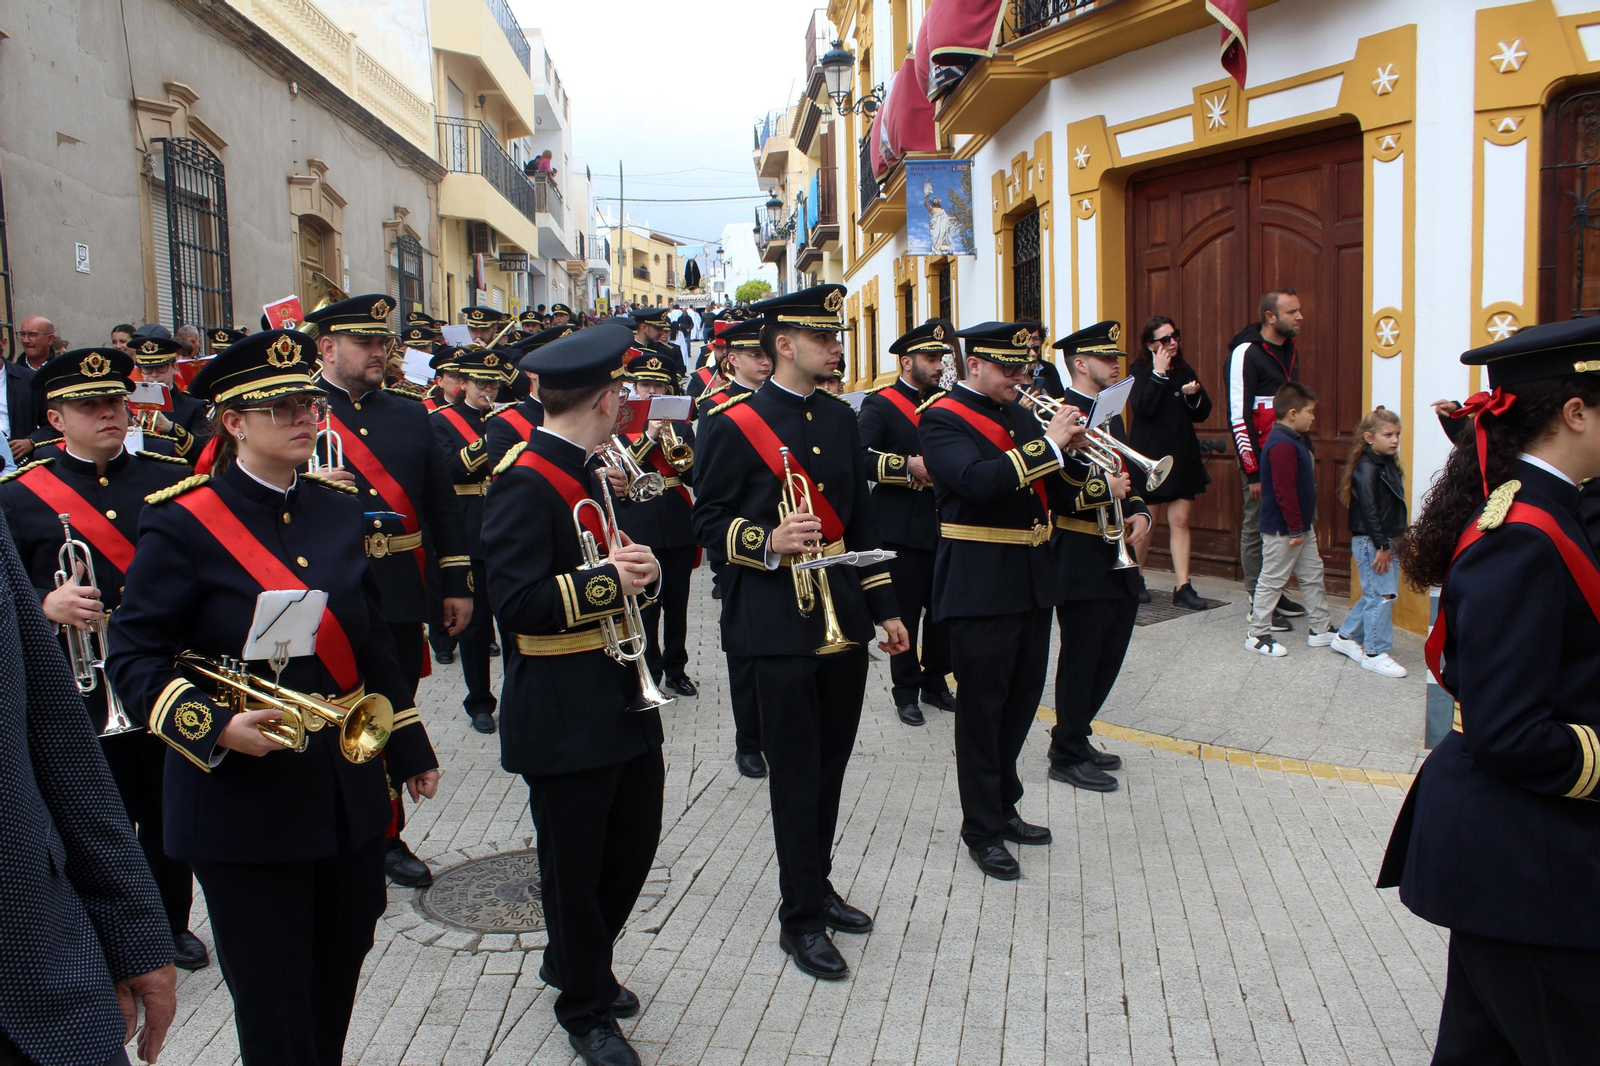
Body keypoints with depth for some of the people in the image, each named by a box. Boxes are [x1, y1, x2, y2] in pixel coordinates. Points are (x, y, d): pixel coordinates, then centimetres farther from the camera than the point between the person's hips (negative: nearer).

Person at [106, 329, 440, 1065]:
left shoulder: (340, 509, 6)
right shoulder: (182, 522, -10)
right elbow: (135, 657, -10)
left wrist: (409, 748, 15)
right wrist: (217, 727, -26)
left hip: (347, 791, 5)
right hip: (243, 802, -5)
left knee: (337, 980, 17)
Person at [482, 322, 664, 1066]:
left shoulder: (586, 470, 13)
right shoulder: (525, 483, -18)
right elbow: (516, 601, -24)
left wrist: (637, 567, -2)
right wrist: (606, 580, -26)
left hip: (623, 702, 9)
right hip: (564, 718, -9)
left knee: (635, 841, 20)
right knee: (574, 864, 8)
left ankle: (576, 962, 44)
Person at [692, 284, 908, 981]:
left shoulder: (840, 419, 11)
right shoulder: (733, 425, -8)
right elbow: (710, 522, -7)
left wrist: (884, 607, 14)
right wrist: (767, 542, -26)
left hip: (844, 617, 6)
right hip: (780, 624, -6)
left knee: (831, 762, 15)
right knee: (796, 771, 1)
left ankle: (818, 884, 33)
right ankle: (800, 918, 14)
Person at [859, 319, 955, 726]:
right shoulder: (879, 404, -6)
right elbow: (860, 458, -19)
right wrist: (908, 467, -24)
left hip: (943, 525, 6)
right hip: (902, 529, -6)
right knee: (906, 614, 4)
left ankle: (935, 681, 26)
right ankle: (906, 691, 16)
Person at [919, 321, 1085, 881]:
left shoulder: (1019, 413, 14)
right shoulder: (942, 419, -10)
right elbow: (978, 481, -27)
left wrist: (1073, 446, -5)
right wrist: (1048, 444, -24)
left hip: (1033, 577, 8)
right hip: (981, 583, -8)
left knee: (1023, 697, 16)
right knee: (981, 706, 2)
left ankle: (1002, 805, 32)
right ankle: (982, 829, 13)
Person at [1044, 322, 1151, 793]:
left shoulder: (1111, 414, 15)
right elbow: (1050, 492, -20)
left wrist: (1140, 512, 3)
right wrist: (1103, 488, -23)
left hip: (1119, 559, 9)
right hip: (1082, 561, -9)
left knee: (1109, 657, 16)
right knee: (1081, 660, 1)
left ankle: (1075, 737, 32)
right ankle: (1068, 756, 15)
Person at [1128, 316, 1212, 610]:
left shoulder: (1184, 370, 10)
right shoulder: (1139, 370, -4)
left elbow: (1203, 414, 8)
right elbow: (1143, 408, -20)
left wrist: (1193, 395, -12)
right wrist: (1159, 373, -17)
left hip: (1182, 456, 4)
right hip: (1149, 457, -4)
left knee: (1180, 521, 0)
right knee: (1146, 522, 5)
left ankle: (1182, 587, 0)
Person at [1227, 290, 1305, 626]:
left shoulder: (1290, 351, 14)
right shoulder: (1246, 353, -12)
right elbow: (1239, 415, -15)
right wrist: (1253, 470, -17)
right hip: (1261, 459, -7)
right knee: (1256, 529, -1)